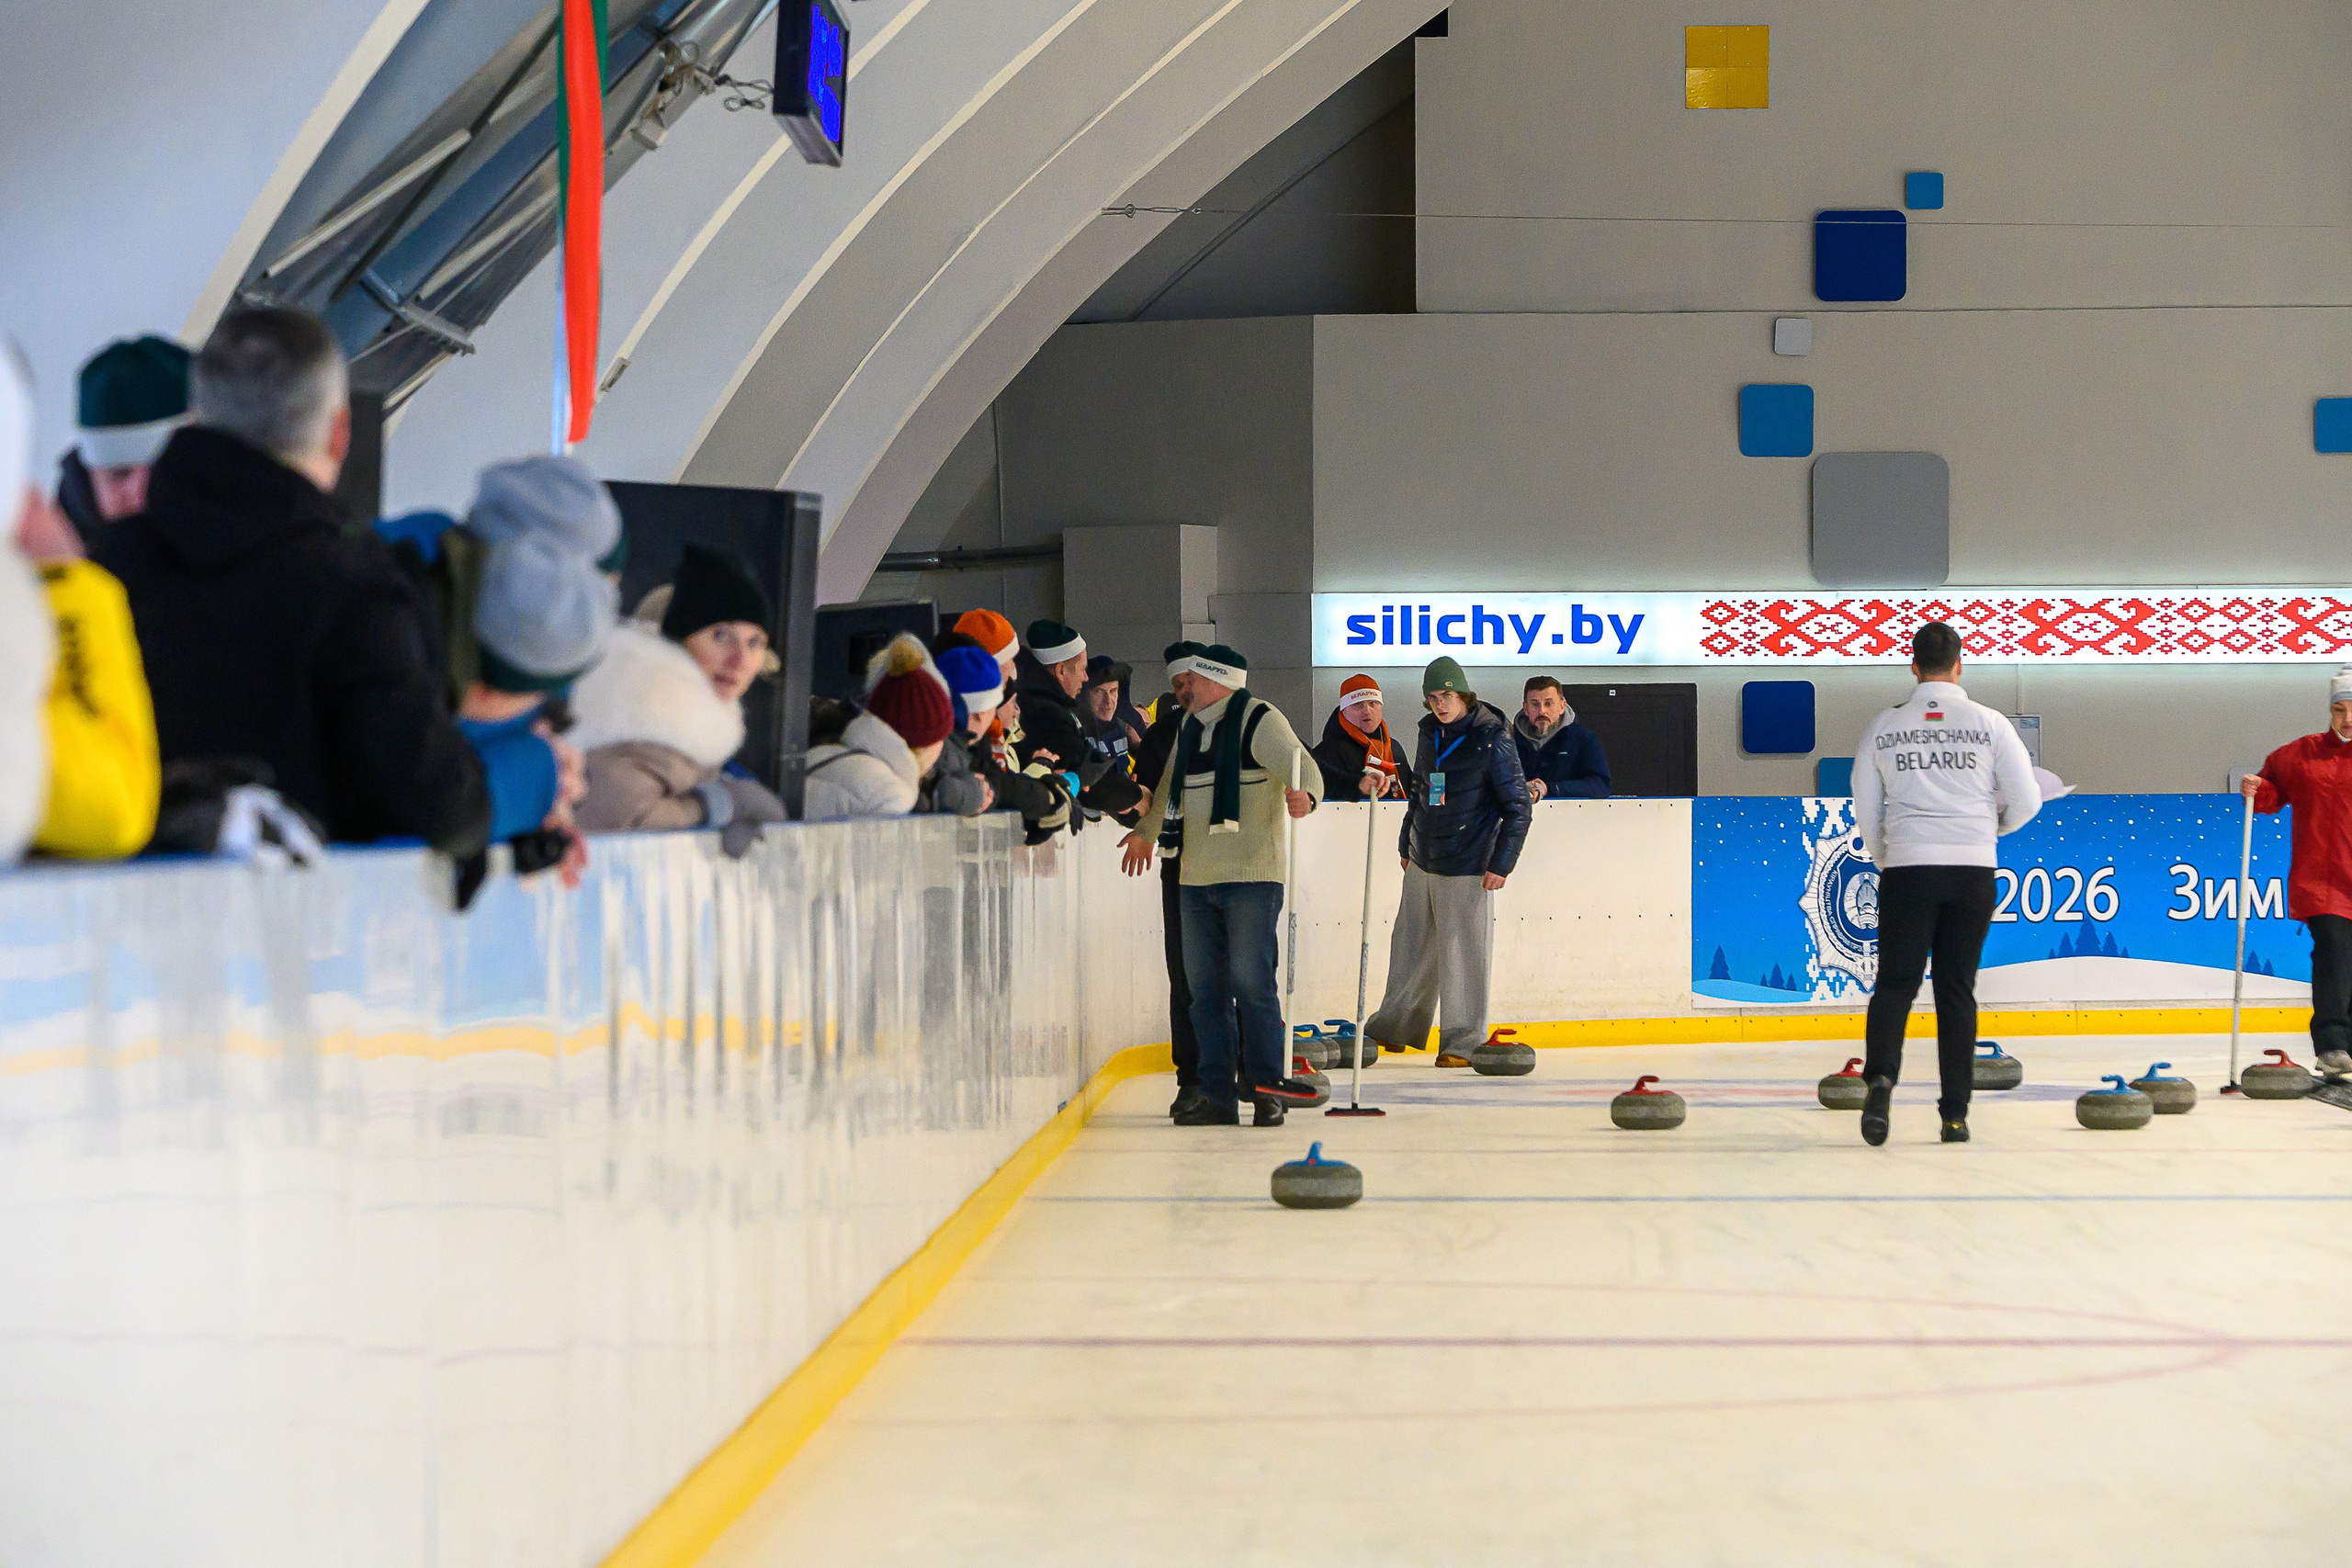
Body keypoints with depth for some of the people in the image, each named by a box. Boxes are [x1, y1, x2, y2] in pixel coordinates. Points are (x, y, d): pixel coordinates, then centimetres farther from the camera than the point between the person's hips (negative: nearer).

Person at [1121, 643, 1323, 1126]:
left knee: (1250, 981, -9)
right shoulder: (1191, 726, 17)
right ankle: (1216, 1094, 11)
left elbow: (1304, 770, -17)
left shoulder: (1260, 719, -7)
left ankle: (1267, 1087, 0)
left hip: (1252, 873, -8)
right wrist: (1146, 831, 41)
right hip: (1196, 877, 8)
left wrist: (1304, 796, -38)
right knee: (1205, 987, 6)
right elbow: (1170, 785, 33)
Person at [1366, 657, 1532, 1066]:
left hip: (1467, 870, -6)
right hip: (1422, 863, 6)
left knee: (1463, 955, -3)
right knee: (1411, 948, 15)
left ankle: (1462, 1043, 7)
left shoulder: (1493, 739, -13)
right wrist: (1406, 844, 22)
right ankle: (1394, 1028, 29)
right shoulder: (1429, 733, 7)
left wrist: (1500, 864, -14)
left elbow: (1518, 809, -10)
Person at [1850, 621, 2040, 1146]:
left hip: (1907, 870, 0)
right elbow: (2026, 801, -2)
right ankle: (1955, 1113, 7)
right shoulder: (1989, 723, -1)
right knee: (1956, 988, 8)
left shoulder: (1883, 727, 3)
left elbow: (1866, 812, 5)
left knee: (1896, 982, 3)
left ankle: (1880, 1077, -24)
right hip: (1972, 870, 0)